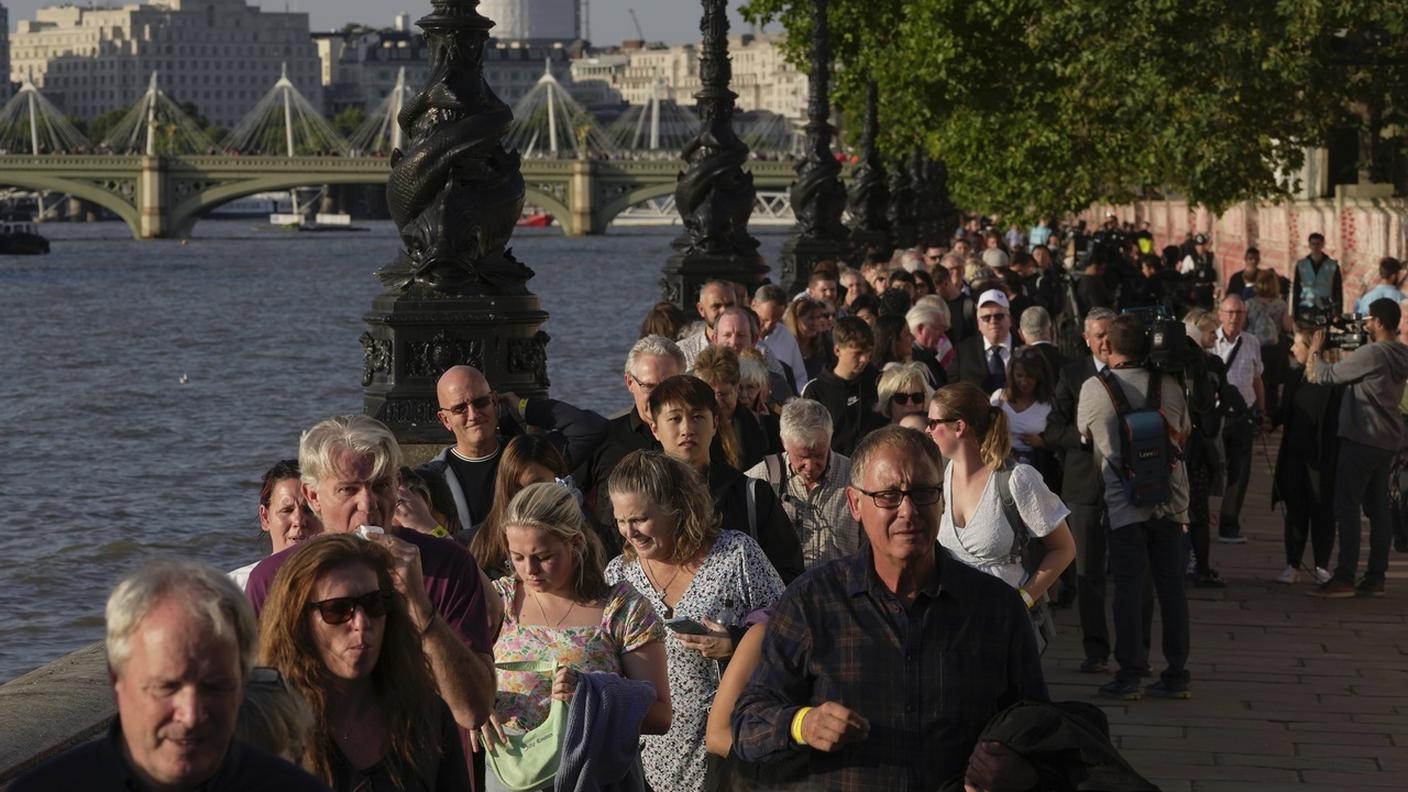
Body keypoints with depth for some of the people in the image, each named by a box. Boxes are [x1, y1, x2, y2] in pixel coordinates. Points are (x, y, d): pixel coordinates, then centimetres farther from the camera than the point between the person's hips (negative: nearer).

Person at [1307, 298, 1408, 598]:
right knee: (1378, 508, 10)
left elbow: (1326, 376, -11)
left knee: (1347, 507, -6)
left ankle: (1344, 579, -8)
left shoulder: (1371, 354, -18)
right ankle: (1375, 578, 12)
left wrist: (1316, 352, 6)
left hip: (1362, 439, -9)